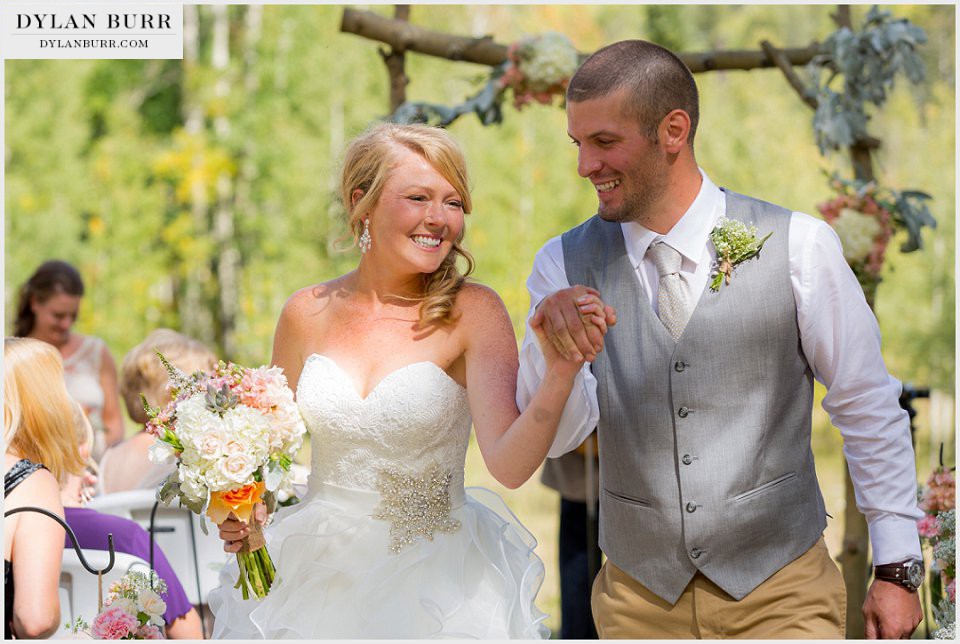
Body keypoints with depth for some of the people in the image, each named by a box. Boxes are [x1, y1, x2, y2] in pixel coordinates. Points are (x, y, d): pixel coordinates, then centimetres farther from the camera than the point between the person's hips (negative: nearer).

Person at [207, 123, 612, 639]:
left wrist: (560, 373, -39)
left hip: (436, 585, -2)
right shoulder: (307, 314, -3)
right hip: (316, 582, 3)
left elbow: (509, 465, -24)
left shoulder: (473, 312, -11)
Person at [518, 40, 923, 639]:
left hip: (780, 592, -2)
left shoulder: (800, 246, -10)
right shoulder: (565, 265, -2)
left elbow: (869, 409, -2)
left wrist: (897, 568, 1)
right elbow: (557, 438, -6)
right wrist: (553, 347, -26)